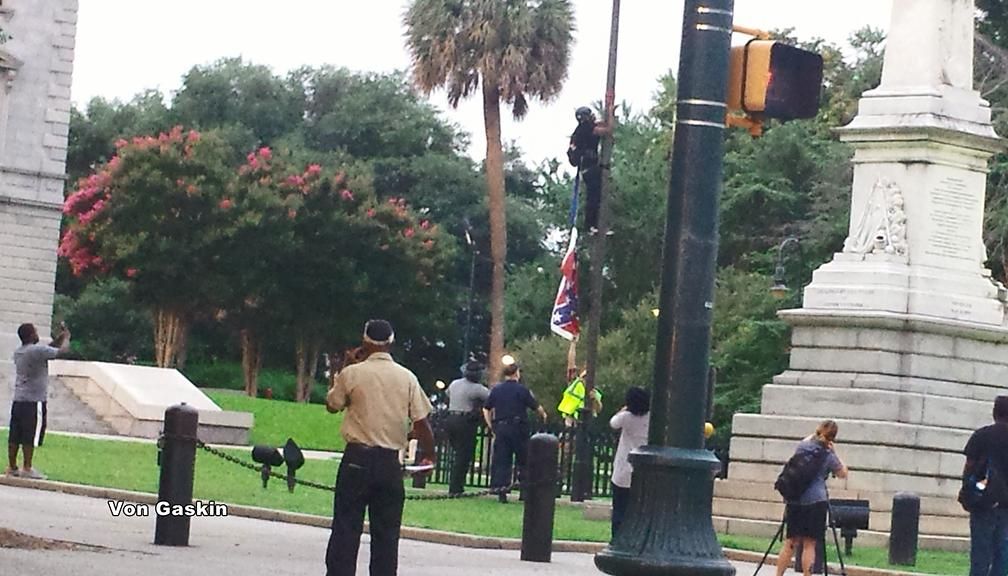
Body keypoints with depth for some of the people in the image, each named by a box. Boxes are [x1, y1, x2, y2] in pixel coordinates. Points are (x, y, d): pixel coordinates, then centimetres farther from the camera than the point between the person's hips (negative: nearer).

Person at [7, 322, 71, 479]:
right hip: (34, 401, -8)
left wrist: (59, 337, 23)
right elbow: (63, 351, -10)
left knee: (15, 436, 7)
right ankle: (27, 468, -2)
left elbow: (47, 350, 26)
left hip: (18, 400, 8)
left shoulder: (18, 352, 13)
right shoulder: (37, 350, -14)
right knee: (30, 437, -4)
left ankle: (12, 467, 10)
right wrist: (66, 337, 9)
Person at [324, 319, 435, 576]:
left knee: (346, 527, 1)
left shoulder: (351, 374, -5)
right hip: (390, 462, 2)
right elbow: (420, 421, -1)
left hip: (357, 458, -2)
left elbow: (332, 405, 11)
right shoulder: (407, 378, 0)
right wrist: (428, 455, 12)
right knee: (386, 531, 8)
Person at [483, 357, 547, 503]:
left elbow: (486, 409, 10)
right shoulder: (522, 390, -6)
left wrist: (491, 426, 18)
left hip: (500, 427, 4)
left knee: (501, 461, 4)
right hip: (518, 429, -4)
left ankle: (501, 491, -1)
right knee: (523, 460, 9)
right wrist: (543, 415, 21)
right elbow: (536, 407, 0)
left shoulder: (496, 389, 7)